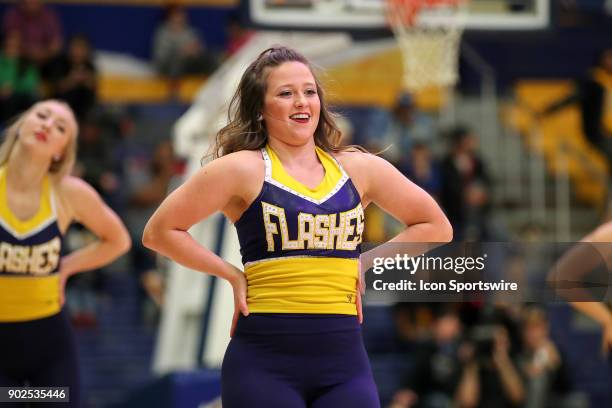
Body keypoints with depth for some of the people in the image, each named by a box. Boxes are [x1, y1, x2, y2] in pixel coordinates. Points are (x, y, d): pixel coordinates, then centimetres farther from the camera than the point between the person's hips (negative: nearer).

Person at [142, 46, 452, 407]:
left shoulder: (358, 169, 10)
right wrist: (232, 275, -1)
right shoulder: (244, 170, -1)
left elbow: (436, 227, 20)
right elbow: (160, 231, 2)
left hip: (344, 360, 3)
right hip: (265, 361, -3)